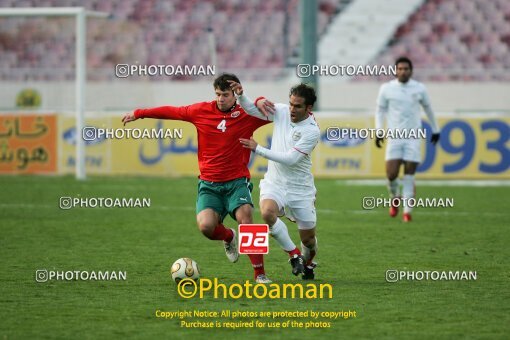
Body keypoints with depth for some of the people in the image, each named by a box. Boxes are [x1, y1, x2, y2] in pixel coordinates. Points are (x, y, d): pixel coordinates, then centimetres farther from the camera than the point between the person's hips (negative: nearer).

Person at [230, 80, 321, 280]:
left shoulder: (312, 131, -18)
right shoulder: (282, 112, -4)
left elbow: (291, 158, -23)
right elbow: (251, 109, 6)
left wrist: (258, 149, -22)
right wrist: (240, 95, -15)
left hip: (300, 188, -2)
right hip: (274, 183, 2)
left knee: (308, 238, 7)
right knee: (267, 212, -31)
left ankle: (308, 262, 45)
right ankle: (294, 254, -11)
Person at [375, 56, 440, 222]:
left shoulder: (419, 89, 2)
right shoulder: (386, 88, 0)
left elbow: (428, 108, 16)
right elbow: (380, 110, 10)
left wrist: (435, 130, 23)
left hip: (413, 137, 0)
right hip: (394, 137, 0)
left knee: (409, 175, -4)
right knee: (391, 174, -10)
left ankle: (407, 211, 4)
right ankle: (395, 198, 21)